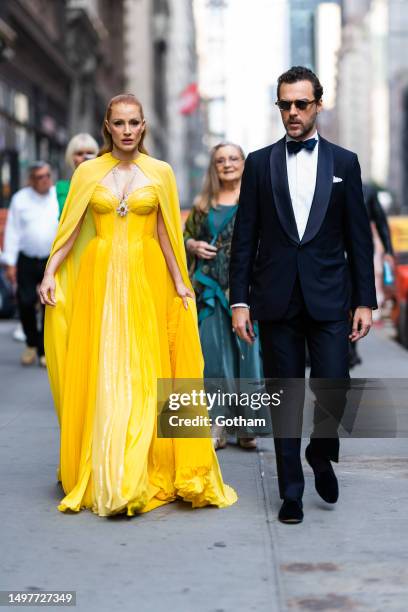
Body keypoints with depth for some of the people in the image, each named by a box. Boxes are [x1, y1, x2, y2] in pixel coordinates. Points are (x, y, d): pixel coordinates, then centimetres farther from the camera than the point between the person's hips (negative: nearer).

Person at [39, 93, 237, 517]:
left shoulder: (160, 173, 6)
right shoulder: (88, 172, 6)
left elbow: (166, 234, 5)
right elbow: (69, 229, 2)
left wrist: (179, 282, -2)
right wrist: (49, 272, -9)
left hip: (146, 279, 0)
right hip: (99, 279, 0)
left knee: (142, 374, -3)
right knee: (99, 374, 0)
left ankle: (138, 477, 2)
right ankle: (98, 477, 9)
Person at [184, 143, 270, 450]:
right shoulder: (203, 203, 14)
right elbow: (185, 234, 22)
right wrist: (193, 246, 2)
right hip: (210, 287, 3)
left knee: (247, 351, -2)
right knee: (213, 353, 2)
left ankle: (247, 426, 8)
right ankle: (217, 426, 9)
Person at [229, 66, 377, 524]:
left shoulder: (344, 163, 7)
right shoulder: (259, 163, 7)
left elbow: (358, 237, 6)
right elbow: (244, 237, 5)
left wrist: (365, 301, 1)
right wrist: (239, 300, -1)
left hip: (328, 299, 0)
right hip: (277, 299, 1)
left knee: (333, 390, -7)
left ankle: (320, 453, 24)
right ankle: (291, 491, 16)